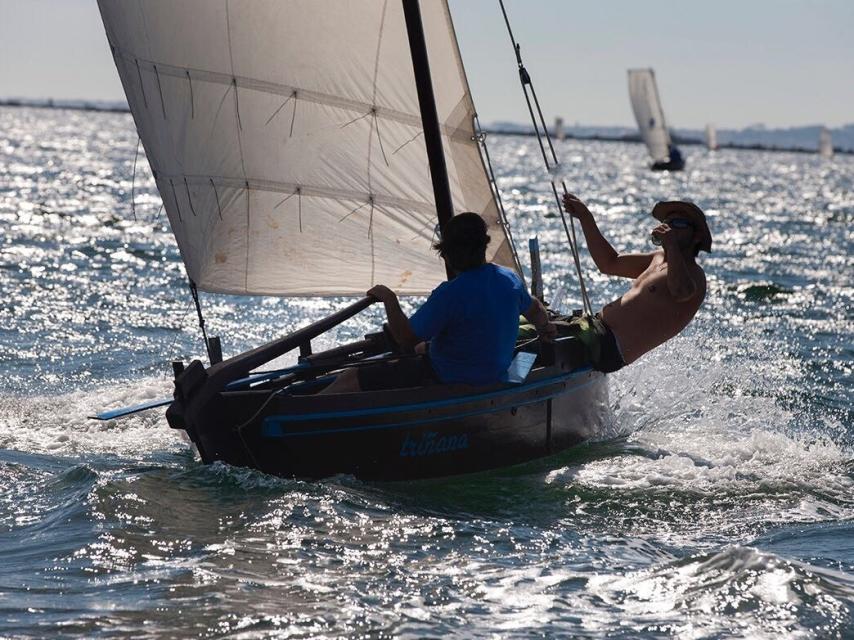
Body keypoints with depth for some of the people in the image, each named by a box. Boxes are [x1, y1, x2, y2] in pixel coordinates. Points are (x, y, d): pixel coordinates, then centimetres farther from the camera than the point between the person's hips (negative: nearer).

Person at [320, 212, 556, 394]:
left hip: (447, 381, -9)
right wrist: (545, 328, 41)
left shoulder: (449, 295, -29)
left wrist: (389, 299, -7)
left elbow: (406, 339, -22)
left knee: (349, 380, -7)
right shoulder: (510, 279, -5)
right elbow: (535, 309, 17)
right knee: (422, 348, 39)